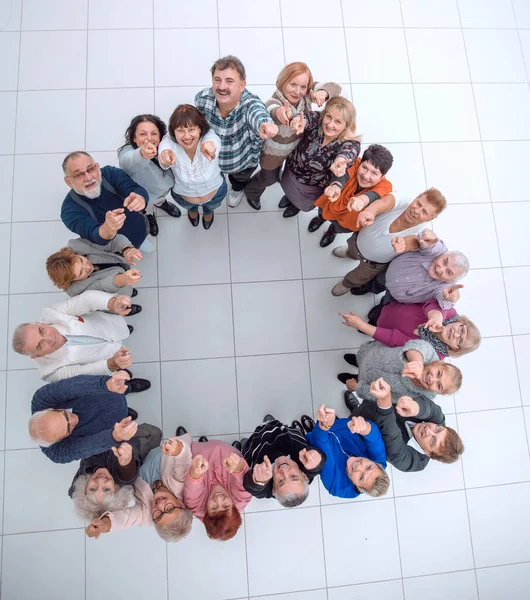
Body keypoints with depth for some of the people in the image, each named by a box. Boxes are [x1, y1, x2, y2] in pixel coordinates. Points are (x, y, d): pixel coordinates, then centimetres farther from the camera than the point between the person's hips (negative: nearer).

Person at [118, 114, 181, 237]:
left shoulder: (161, 145, -27)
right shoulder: (127, 152, -42)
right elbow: (130, 161, -68)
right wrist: (142, 154, -86)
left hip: (165, 185, 3)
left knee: (161, 196, 35)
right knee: (147, 207, 29)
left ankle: (160, 203, 70)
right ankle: (149, 215, 64)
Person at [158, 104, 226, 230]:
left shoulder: (209, 137, -36)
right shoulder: (169, 142, -35)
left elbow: (213, 141, -62)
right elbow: (164, 163, -58)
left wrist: (208, 145, -88)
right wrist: (166, 155, -84)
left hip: (215, 193, 0)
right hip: (182, 196, 0)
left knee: (211, 206, 35)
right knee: (189, 206, 35)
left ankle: (208, 211, 73)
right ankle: (193, 210, 74)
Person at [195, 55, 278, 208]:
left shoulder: (250, 103, -39)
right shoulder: (202, 98, -28)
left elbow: (258, 115, -64)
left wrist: (265, 124, -83)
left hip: (245, 160, -2)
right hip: (211, 156, 2)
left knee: (241, 178, 32)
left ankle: (237, 189, 69)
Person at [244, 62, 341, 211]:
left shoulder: (306, 94, -26)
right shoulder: (273, 102, -40)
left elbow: (335, 87, -31)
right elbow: (272, 111, -64)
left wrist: (322, 93, -56)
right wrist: (279, 112, -91)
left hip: (297, 146, 5)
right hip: (274, 152, -5)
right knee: (269, 178, 23)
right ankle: (251, 192, 59)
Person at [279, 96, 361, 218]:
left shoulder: (351, 144, -33)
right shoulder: (317, 120, -27)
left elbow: (348, 152, -54)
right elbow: (306, 118, -47)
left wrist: (340, 161, -80)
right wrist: (300, 120, -73)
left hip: (314, 188, -1)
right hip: (291, 171, 1)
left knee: (303, 203, 29)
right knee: (290, 190, 34)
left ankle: (297, 205, 67)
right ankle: (290, 196, 71)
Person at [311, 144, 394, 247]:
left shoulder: (384, 186, -38)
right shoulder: (356, 164, -35)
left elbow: (374, 195, -62)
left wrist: (363, 199, -88)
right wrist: (336, 186, -83)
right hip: (333, 204, 0)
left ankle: (333, 230, 37)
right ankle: (321, 217, 57)